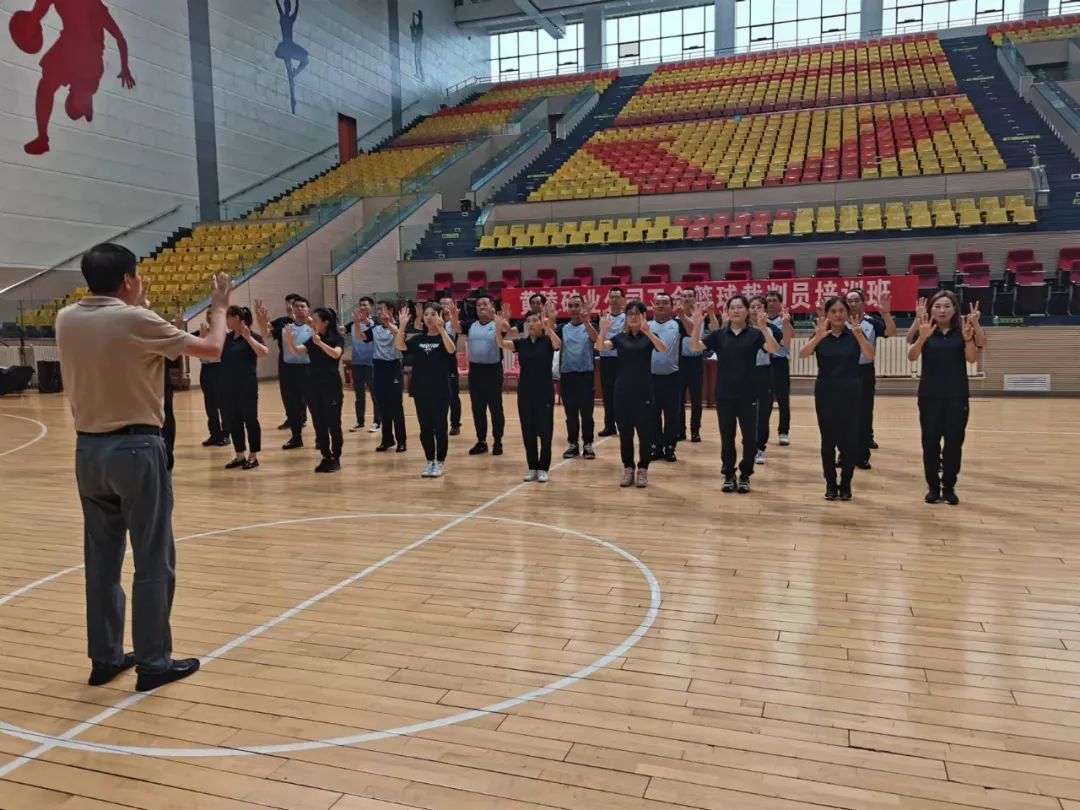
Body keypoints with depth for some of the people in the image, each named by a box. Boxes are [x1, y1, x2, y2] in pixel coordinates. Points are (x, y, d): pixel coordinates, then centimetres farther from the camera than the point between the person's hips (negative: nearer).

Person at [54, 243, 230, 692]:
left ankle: (105, 657, 24)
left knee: (102, 559, 14)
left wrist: (134, 305, 28)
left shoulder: (65, 319, 4)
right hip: (136, 447, -7)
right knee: (153, 562, 3)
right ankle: (153, 662, 10)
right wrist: (219, 307, 9)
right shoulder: (136, 321, -14)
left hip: (89, 448, 7)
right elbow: (212, 349, -7)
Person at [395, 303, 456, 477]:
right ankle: (430, 462, 23)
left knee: (439, 427, 3)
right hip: (421, 391, 4)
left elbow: (451, 349, -27)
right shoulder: (417, 339, 6)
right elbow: (399, 346, -11)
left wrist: (441, 328, -37)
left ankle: (440, 463, 15)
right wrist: (402, 325, -22)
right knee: (425, 428, 10)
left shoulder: (444, 337, -4)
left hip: (440, 391, -4)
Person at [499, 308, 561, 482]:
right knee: (528, 432, 8)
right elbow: (501, 344, -11)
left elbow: (558, 344, -28)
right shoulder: (521, 342, 5)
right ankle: (532, 468, 19)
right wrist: (499, 329, -32)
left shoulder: (547, 341, -4)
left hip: (544, 392, -3)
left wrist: (548, 327, -46)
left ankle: (543, 469, 12)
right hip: (525, 392, 3)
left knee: (545, 432, 1)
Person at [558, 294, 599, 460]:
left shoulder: (589, 326, 1)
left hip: (586, 375, -2)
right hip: (567, 375, 2)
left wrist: (586, 321, -38)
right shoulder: (562, 328, 7)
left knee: (587, 413, 3)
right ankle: (572, 444, 18)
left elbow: (595, 338, -21)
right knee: (570, 414, 9)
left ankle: (588, 445, 12)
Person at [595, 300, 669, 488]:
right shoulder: (620, 337, 4)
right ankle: (628, 469, 19)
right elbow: (601, 347, -13)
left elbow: (664, 349, -22)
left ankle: (643, 470, 15)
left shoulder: (649, 336, -1)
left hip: (644, 391, -2)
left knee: (645, 432, 2)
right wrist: (603, 330, -32)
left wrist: (648, 332, -37)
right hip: (622, 391, 2)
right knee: (625, 433, 7)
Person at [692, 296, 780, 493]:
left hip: (748, 394, -1)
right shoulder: (719, 334, 3)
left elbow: (773, 349, -19)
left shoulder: (755, 333, -3)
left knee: (749, 436, 5)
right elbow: (695, 347, -7)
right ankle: (728, 476, 20)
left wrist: (764, 328, -33)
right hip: (724, 394, 1)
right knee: (727, 436, 8)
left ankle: (745, 476, 18)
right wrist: (697, 325, -21)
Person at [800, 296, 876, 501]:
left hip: (850, 392, 0)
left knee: (849, 439, 0)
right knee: (828, 440, 4)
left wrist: (859, 335, -36)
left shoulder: (855, 334, -1)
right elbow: (803, 354, -17)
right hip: (825, 393, 0)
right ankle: (830, 484, 16)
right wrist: (817, 337, -34)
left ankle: (846, 485, 14)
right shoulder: (820, 336, 0)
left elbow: (870, 355, -18)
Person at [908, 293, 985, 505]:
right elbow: (912, 357, -14)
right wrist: (922, 337, -31)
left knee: (954, 441, 3)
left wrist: (968, 339, -27)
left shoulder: (962, 331, 1)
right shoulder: (924, 331, 0)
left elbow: (972, 359, -9)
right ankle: (933, 487, 12)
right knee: (930, 441, 1)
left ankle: (949, 487, 14)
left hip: (957, 395, 1)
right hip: (929, 395, 0)